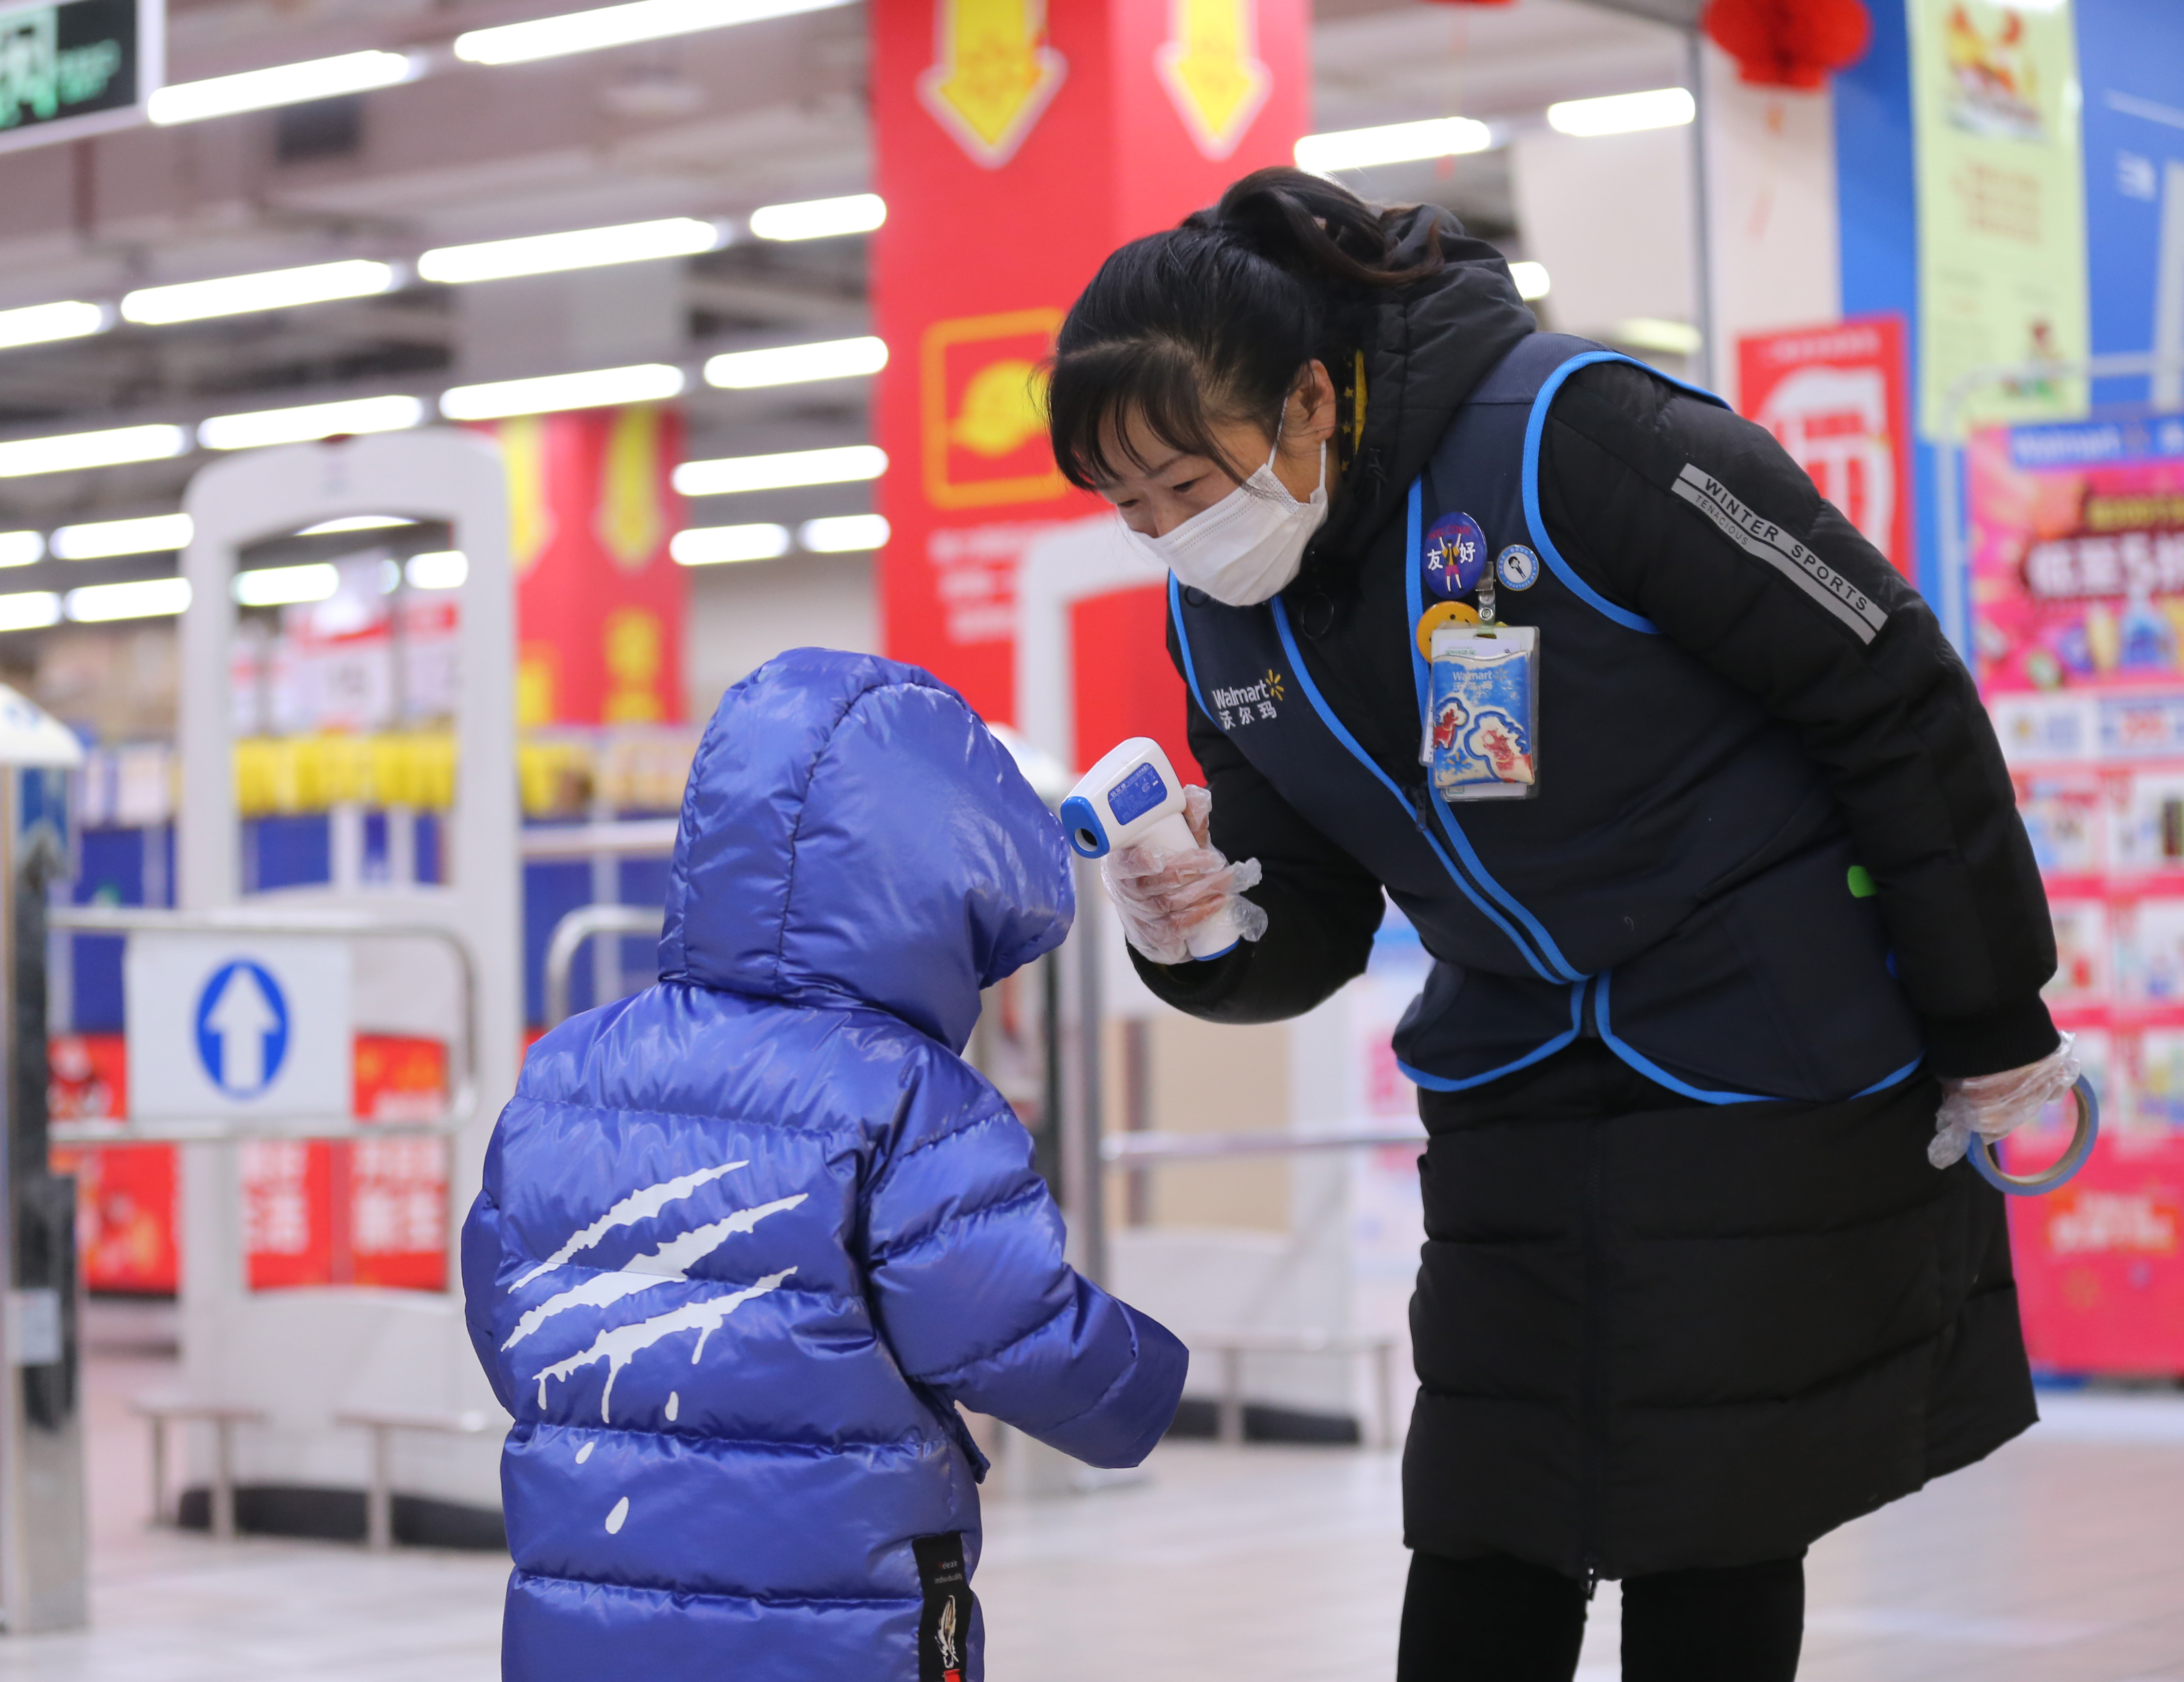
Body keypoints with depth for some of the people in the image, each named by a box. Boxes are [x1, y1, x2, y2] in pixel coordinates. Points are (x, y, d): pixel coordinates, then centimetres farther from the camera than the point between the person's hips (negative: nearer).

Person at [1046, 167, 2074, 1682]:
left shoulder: (1568, 439, -23)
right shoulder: (1225, 616, -1)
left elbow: (1893, 694, -17)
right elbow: (1315, 929, 6)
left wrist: (1995, 1029, -11)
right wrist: (1208, 928, -19)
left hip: (1768, 1067, -6)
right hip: (1520, 1078, 6)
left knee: (1711, 1534, 0)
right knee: (1479, 1554, 1)